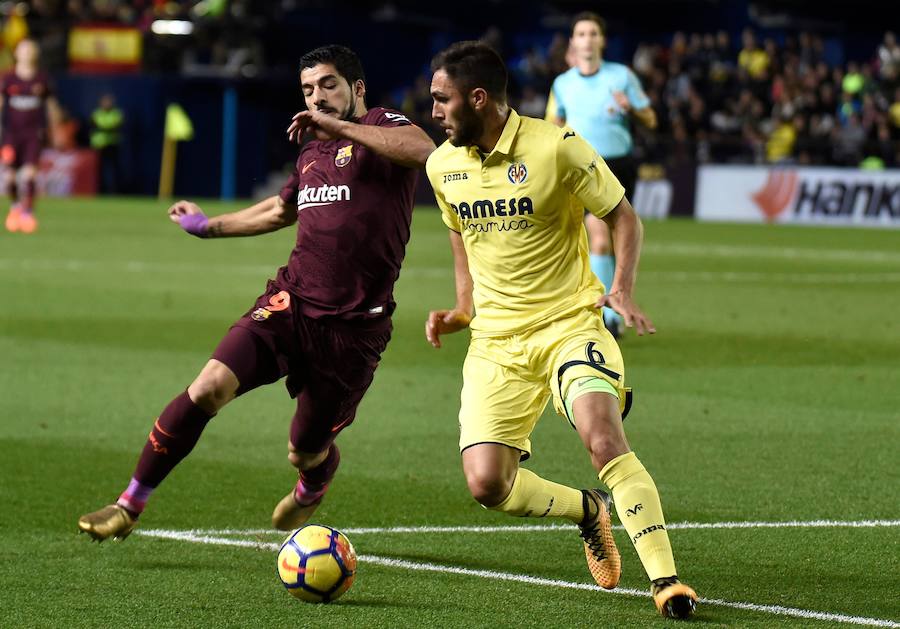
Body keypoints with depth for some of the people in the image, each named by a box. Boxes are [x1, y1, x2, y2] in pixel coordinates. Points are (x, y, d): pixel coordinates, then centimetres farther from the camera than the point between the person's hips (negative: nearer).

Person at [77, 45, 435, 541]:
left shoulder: (380, 127, -3)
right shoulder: (311, 154, 17)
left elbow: (423, 150, -28)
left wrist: (339, 125, -22)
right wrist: (210, 227, 46)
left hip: (352, 329, -5)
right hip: (290, 302, 5)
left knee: (306, 453, 6)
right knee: (209, 388, -17)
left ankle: (311, 491, 47)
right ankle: (130, 505, -8)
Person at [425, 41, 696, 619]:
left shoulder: (557, 148, -13)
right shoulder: (444, 166, 4)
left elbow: (622, 216, -3)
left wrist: (622, 289, -17)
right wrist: (463, 308, 11)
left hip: (569, 325, -5)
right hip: (496, 341, 5)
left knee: (603, 436, -29)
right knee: (486, 484, -8)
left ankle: (666, 579, -23)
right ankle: (588, 511, 22)